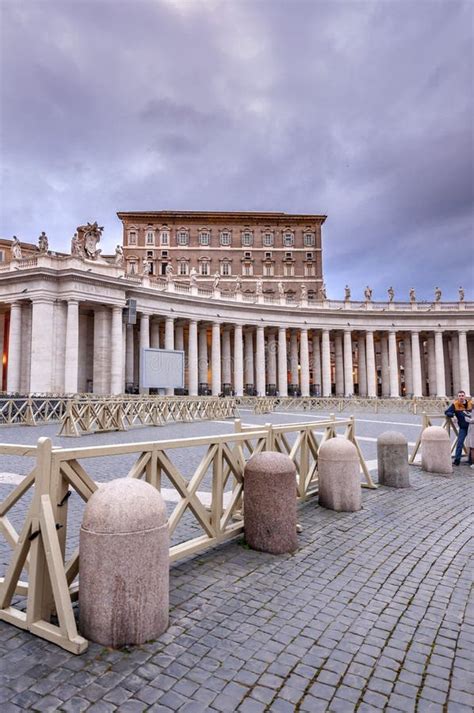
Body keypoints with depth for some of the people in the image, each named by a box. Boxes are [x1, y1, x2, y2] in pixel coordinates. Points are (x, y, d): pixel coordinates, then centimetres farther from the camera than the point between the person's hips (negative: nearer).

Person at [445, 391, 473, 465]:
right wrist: (453, 415, -28)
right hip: (463, 427, -2)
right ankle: (457, 459, -5)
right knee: (460, 443, -9)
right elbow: (446, 412, -11)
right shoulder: (455, 404, -9)